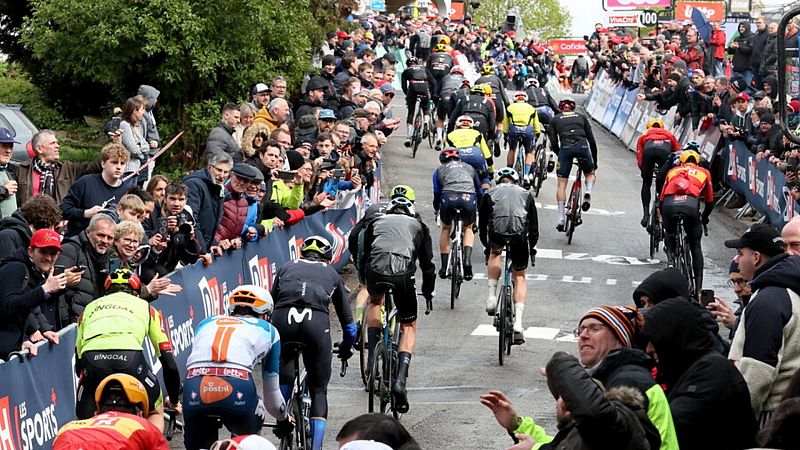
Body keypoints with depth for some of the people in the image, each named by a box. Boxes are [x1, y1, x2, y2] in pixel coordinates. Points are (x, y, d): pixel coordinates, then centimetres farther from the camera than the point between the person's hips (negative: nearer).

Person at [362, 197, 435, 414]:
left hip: (375, 270, 1)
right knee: (408, 326, 17)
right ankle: (400, 379, -3)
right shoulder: (418, 226, 29)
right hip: (402, 272, -1)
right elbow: (427, 263, 28)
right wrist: (428, 292, 42)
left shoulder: (376, 222, 31)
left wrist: (366, 282, 49)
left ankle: (372, 357, 23)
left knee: (375, 302, 37)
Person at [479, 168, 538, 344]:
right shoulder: (526, 194, 28)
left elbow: (482, 223, 27)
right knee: (519, 277, 20)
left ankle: (492, 296, 19)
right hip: (519, 235, 1)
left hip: (497, 232, -1)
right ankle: (518, 322, 9)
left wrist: (486, 245, 41)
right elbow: (534, 225, 27)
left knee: (494, 254, 36)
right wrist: (532, 247, 40)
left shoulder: (490, 194, 26)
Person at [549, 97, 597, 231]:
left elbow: (554, 143, 11)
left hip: (565, 147, -1)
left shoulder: (555, 119, 22)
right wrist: (595, 160, 29)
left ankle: (561, 218, -1)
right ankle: (588, 193, -6)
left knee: (561, 184, 7)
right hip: (582, 146, 1)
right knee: (590, 174, 26)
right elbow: (591, 140, 22)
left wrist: (560, 155, 27)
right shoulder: (581, 117, 25)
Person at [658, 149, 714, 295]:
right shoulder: (704, 172, 30)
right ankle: (698, 287, 12)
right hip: (690, 205, -1)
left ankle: (671, 259, 8)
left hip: (669, 205, 1)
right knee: (696, 247, 16)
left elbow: (661, 199, 31)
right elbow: (710, 202, 34)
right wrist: (704, 219, 51)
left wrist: (663, 217, 46)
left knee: (670, 234, 33)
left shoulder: (672, 171, 32)